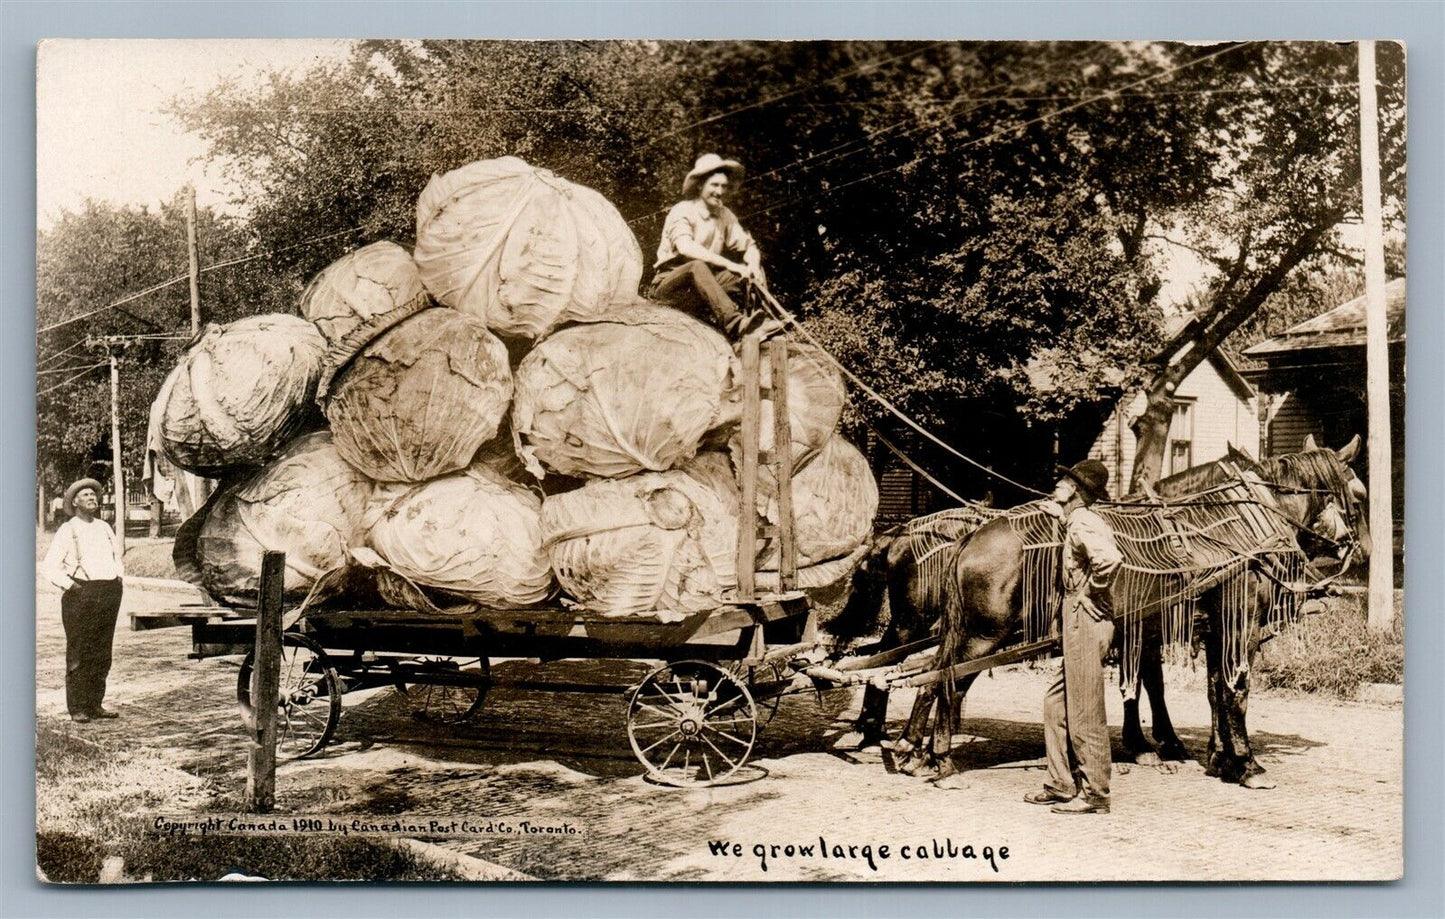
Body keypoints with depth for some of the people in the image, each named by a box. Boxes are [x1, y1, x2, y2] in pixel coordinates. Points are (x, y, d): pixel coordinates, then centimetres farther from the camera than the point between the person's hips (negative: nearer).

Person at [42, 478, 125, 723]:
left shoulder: (104, 527, 17)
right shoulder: (67, 531, 1)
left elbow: (117, 554, 31)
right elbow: (51, 567, -2)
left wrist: (118, 575, 14)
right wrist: (69, 585, -13)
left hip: (110, 592, 5)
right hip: (81, 593, -5)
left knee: (102, 652, 7)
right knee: (78, 654, -5)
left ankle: (95, 704, 13)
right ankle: (77, 708, -1)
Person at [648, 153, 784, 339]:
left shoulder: (725, 216, 11)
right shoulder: (682, 211, -10)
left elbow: (749, 246, 8)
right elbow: (686, 247, -28)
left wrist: (753, 265, -18)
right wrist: (729, 264, -34)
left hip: (702, 286, 6)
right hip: (669, 285, -6)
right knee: (698, 266, -37)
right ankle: (734, 323, -54)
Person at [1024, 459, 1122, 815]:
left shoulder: (1081, 524, -15)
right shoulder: (1080, 521, 14)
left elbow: (1110, 559, -34)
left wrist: (1094, 591, -17)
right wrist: (1061, 514, 31)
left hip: (1086, 622, -10)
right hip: (1079, 624, 10)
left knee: (1084, 713, -3)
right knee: (1057, 703, 16)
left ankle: (1095, 795, 5)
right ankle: (1062, 784, 23)